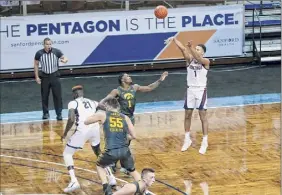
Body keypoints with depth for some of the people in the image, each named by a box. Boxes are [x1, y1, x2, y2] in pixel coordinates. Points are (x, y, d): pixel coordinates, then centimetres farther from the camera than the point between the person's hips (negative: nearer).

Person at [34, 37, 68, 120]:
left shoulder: (56, 51, -8)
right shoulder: (39, 53, -6)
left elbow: (65, 58, -3)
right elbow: (36, 65, 5)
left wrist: (64, 60, -29)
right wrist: (37, 77, 1)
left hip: (55, 75, -1)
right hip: (45, 76, 1)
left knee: (57, 95, -3)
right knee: (44, 96, 7)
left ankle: (59, 113, 3)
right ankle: (45, 113, 21)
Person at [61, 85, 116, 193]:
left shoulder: (73, 103, 7)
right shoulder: (92, 102, 23)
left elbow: (71, 119, -7)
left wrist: (65, 134, 3)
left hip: (82, 130, -5)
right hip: (95, 128, 5)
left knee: (67, 153, 11)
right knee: (99, 153, 32)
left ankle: (74, 181, -5)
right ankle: (111, 177, 26)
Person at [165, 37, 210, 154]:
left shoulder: (206, 61, -9)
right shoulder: (189, 59, 1)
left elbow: (198, 58, -31)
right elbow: (182, 49, -13)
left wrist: (191, 47, -47)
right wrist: (174, 39, -29)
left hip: (201, 90, -4)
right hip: (190, 90, 4)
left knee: (203, 116, 0)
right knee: (187, 115, 10)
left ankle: (204, 142, 6)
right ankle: (187, 139, 23)